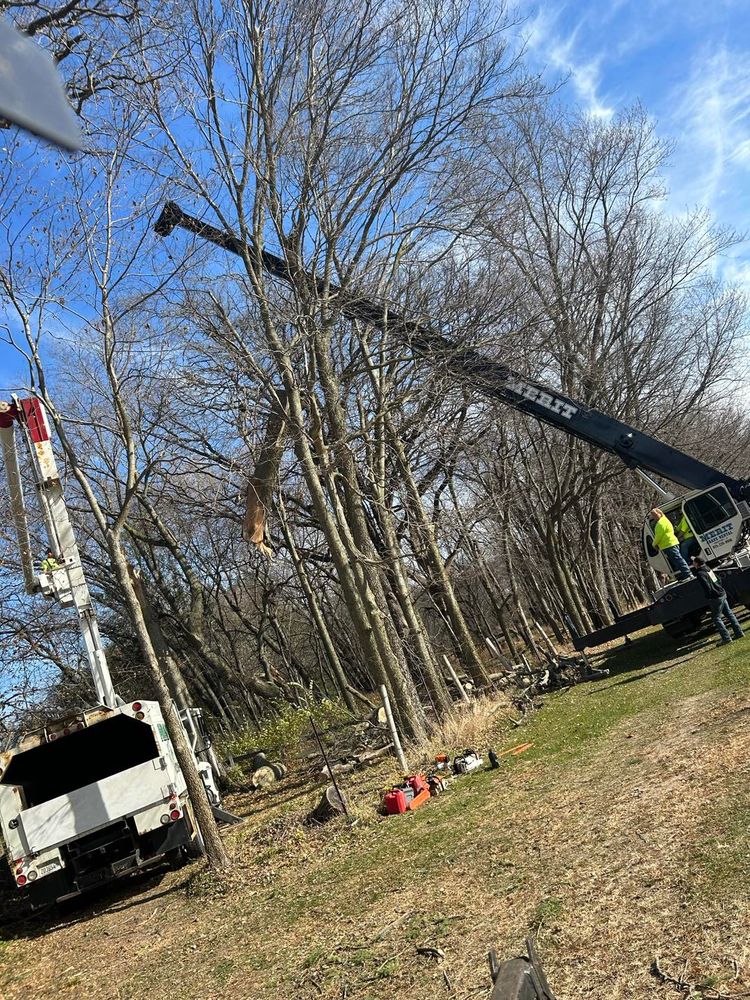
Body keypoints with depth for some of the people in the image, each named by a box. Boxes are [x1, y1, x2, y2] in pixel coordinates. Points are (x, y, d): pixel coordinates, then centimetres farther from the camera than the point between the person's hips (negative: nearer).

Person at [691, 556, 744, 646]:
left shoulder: (700, 574, -19)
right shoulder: (708, 569, 8)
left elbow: (707, 587, -25)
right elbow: (719, 580, 18)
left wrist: (709, 596, -10)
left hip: (715, 598, -9)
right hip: (722, 594, 9)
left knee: (716, 618, 1)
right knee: (729, 613, 16)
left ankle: (726, 638, 1)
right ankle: (739, 632, 21)